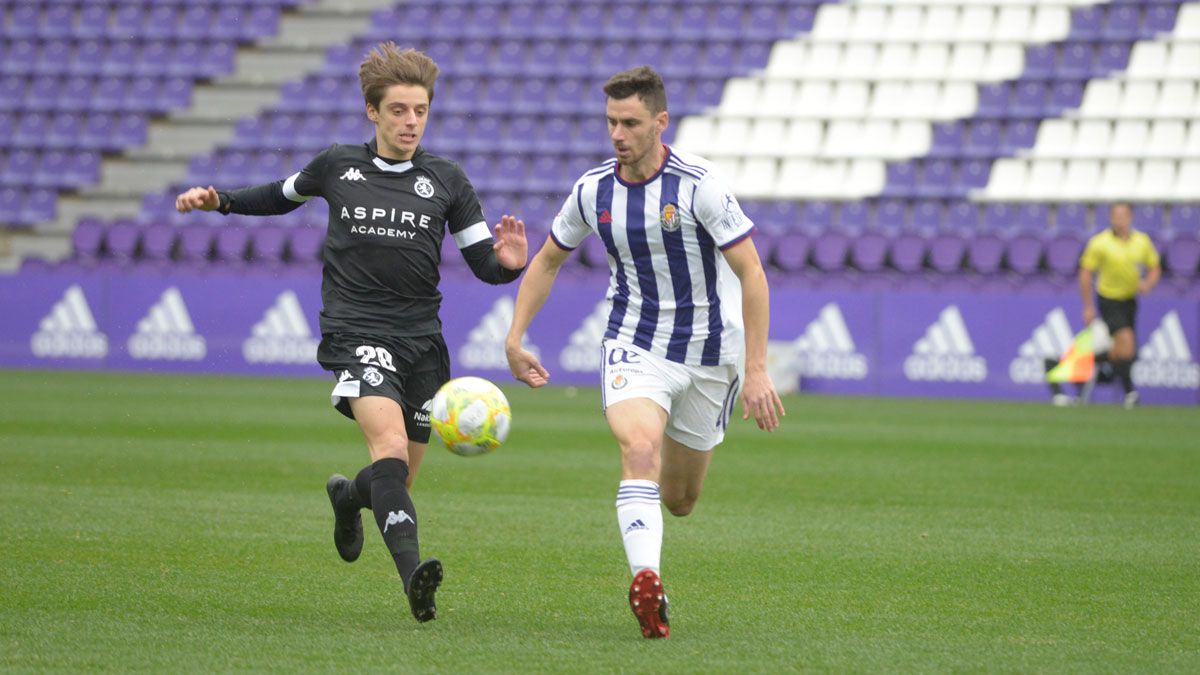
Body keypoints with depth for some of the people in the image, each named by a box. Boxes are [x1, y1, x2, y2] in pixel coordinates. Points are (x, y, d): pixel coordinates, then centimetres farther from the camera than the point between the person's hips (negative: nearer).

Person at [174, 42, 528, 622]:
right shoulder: (337, 166, 5)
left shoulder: (446, 181, 4)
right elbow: (284, 195, 26)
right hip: (355, 331, -3)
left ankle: (347, 495, 47)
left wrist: (507, 263, -19)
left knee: (398, 480, 10)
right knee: (391, 446, -28)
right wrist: (220, 201, 15)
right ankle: (412, 573, -42)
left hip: (421, 338, 3)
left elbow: (484, 264, 4)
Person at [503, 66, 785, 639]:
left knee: (678, 500, 9)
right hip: (634, 347, 1)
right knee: (640, 449, -28)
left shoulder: (698, 184, -16)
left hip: (707, 352, -1)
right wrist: (515, 339, 6)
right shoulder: (593, 190, -3)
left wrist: (756, 370, -20)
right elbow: (548, 259, 14)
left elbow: (751, 273, -15)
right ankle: (647, 583, -39)